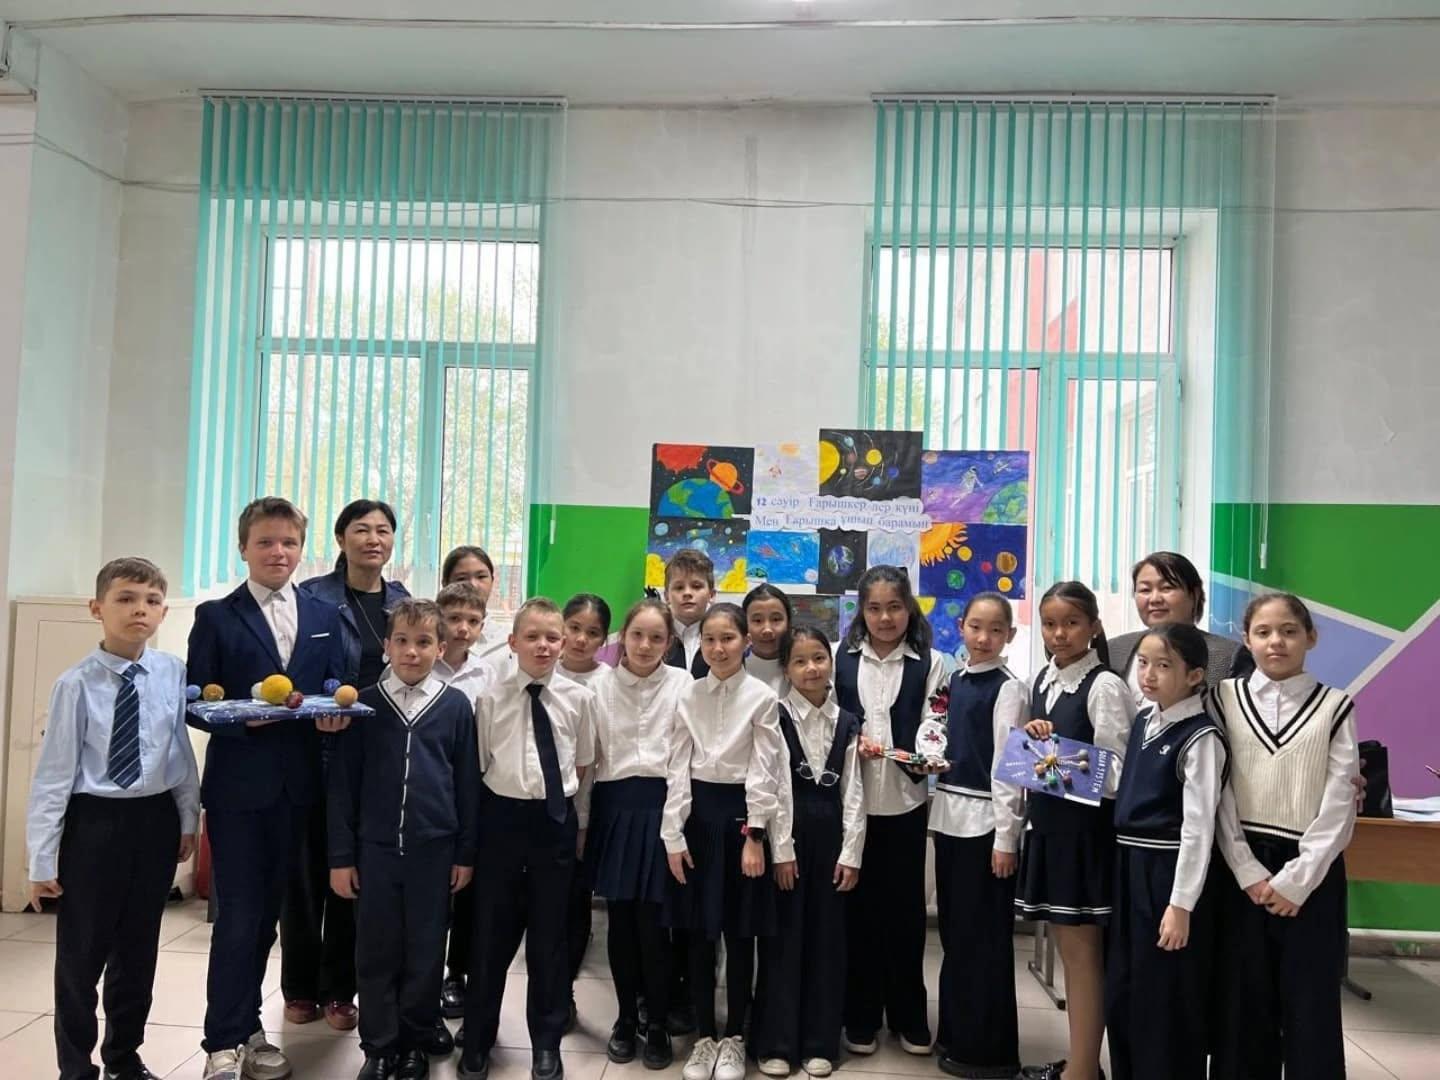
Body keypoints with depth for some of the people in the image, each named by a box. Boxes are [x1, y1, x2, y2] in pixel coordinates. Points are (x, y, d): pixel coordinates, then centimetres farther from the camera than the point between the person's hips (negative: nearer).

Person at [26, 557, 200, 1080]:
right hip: (95, 821, -3)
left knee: (139, 949, 17)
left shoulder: (173, 673, -5)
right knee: (81, 953, 9)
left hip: (156, 820, 3)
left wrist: (188, 819, 9)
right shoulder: (77, 683, -13)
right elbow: (54, 771, -10)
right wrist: (42, 858, -9)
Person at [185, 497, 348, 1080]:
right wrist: (244, 717, -22)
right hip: (237, 786, -4)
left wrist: (335, 713, -12)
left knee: (266, 913, 15)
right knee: (237, 916, 0)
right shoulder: (217, 616, -2)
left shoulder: (324, 615, 9)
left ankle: (247, 1028, 29)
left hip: (296, 787, 4)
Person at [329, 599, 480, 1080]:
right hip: (376, 848, 1)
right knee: (376, 954, 9)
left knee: (425, 953, 10)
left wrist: (466, 853, 3)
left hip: (434, 850, 0)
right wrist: (341, 855, 0)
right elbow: (343, 783, 2)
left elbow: (468, 783, 2)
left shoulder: (457, 706, -2)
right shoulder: (365, 704, -1)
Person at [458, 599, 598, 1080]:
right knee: (491, 932, 11)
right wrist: (486, 818, -2)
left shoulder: (578, 698, -3)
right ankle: (477, 1040, 30)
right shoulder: (491, 699, -5)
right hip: (503, 819, 0)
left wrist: (563, 802, 6)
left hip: (556, 821, 1)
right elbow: (478, 765, 1)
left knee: (549, 935, 11)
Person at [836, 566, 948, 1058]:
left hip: (905, 801, 0)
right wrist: (852, 745, -13)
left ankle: (908, 1015, 26)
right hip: (851, 800, 1)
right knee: (858, 908, 8)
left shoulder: (930, 664, 2)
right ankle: (861, 1018, 23)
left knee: (905, 909, 9)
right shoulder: (840, 659, 4)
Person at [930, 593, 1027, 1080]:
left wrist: (1005, 838, -15)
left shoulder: (1008, 689, -10)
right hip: (949, 814, 7)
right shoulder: (954, 681, 10)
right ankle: (956, 1032, 29)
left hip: (985, 819, -7)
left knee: (984, 936, 2)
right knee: (954, 929, 15)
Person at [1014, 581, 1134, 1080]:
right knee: (1068, 947, 16)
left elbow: (1117, 772, -16)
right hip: (1048, 822, 8)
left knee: (1083, 951, 3)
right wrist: (1035, 741, -5)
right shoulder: (1042, 680, 8)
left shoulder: (1104, 686, -14)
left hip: (1086, 827, -8)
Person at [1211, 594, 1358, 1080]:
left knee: (1310, 998, 5)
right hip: (1243, 867, 1)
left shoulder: (1334, 707, 1)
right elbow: (1217, 794, -1)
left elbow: (1338, 803, -3)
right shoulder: (1226, 698, 3)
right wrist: (1248, 871, -8)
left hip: (1312, 869, -1)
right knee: (1244, 996, 7)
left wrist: (1297, 878, -9)